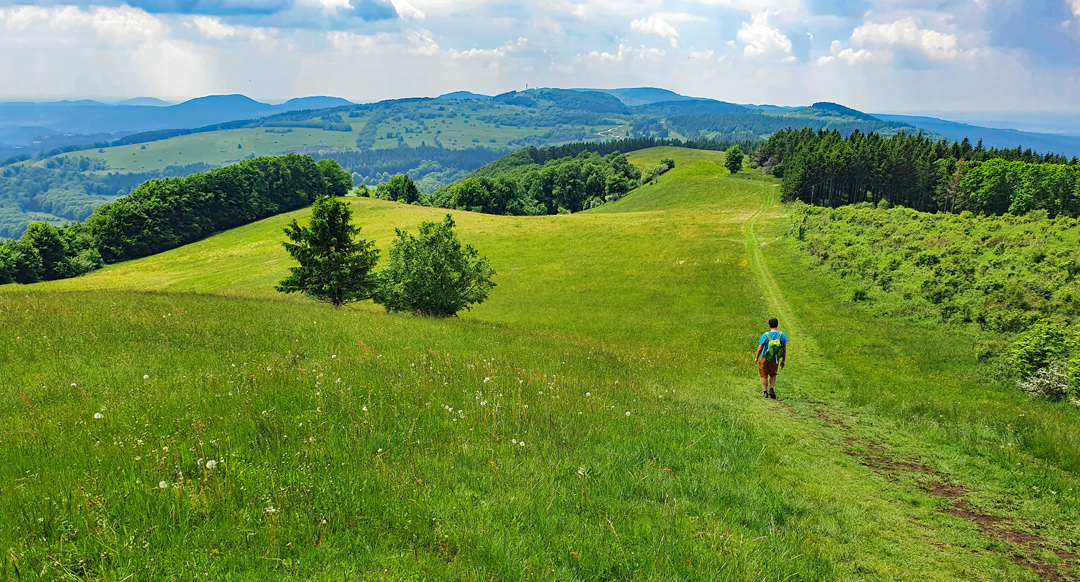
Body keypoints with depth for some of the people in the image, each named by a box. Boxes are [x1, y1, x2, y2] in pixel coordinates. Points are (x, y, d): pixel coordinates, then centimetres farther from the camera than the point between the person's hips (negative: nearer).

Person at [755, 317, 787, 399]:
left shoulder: (765, 335, -13)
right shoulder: (782, 335, -7)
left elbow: (760, 348, -9)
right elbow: (784, 349, -1)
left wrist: (757, 358, 7)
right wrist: (783, 360, 9)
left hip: (765, 359, -2)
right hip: (775, 360, 2)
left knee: (764, 376, 11)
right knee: (773, 375, 22)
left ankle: (765, 392, 7)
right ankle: (772, 389, 6)